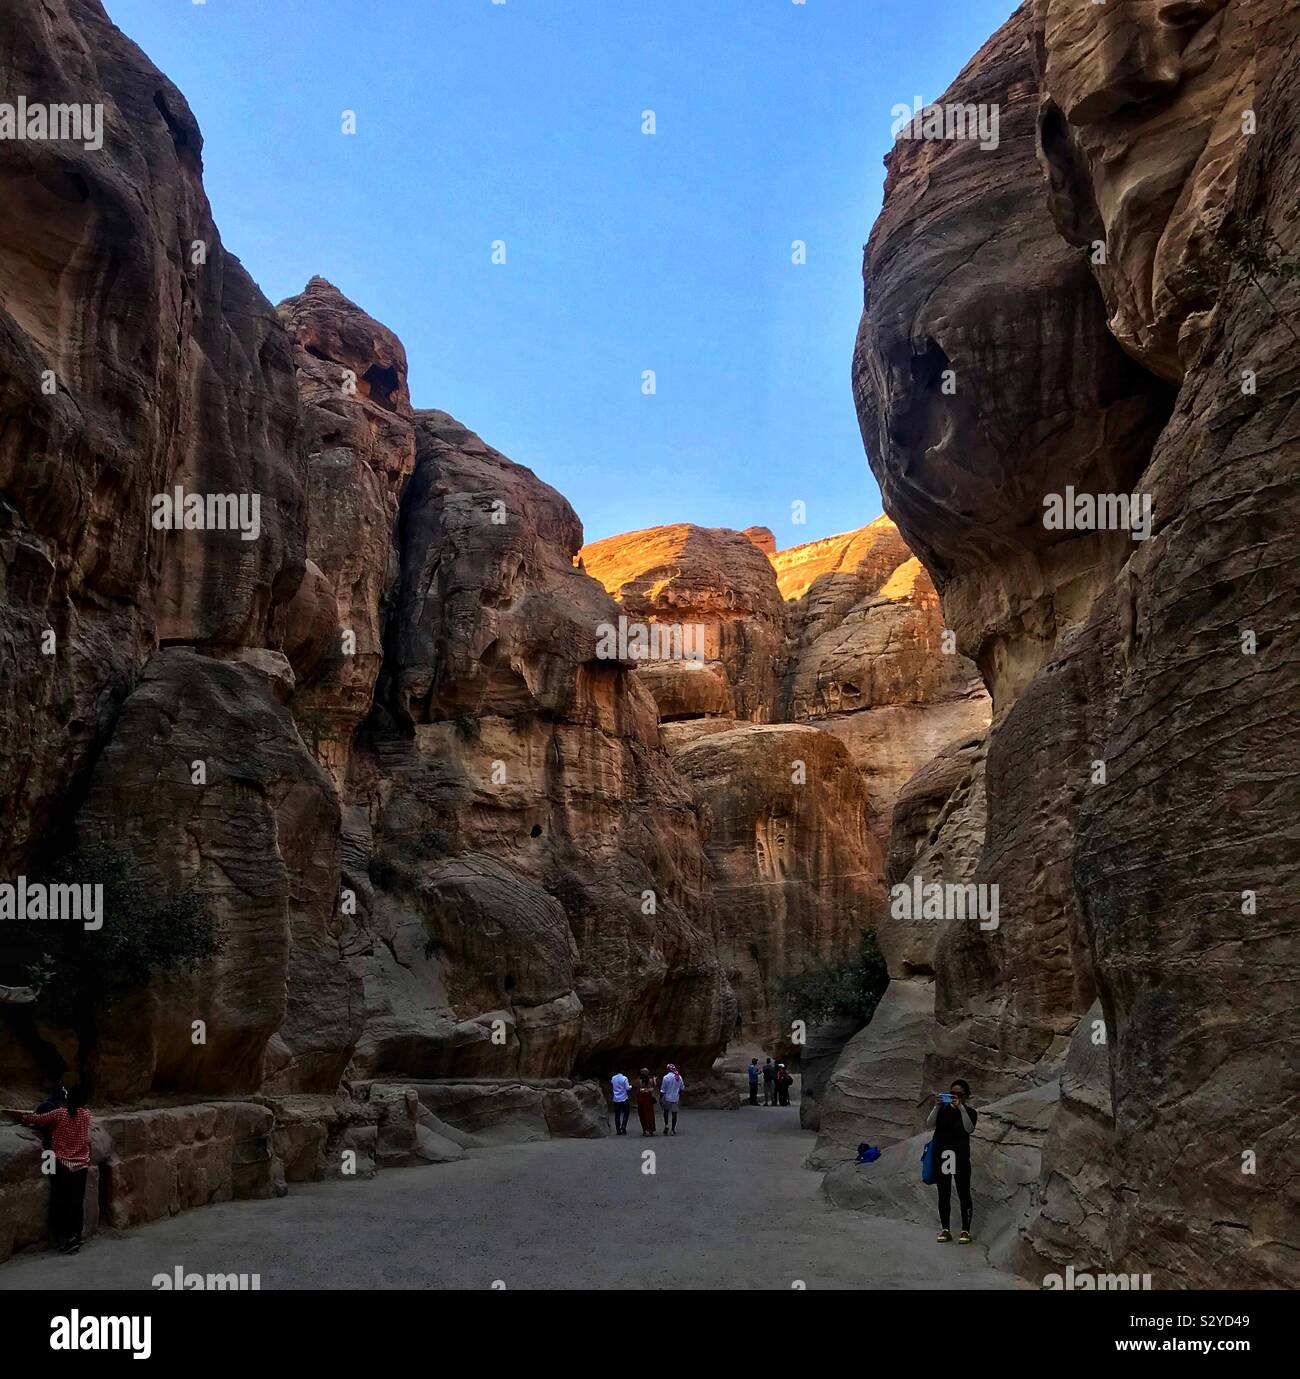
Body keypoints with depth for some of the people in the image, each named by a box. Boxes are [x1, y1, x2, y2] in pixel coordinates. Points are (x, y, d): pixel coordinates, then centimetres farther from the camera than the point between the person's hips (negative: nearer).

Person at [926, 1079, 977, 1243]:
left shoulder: (969, 1112, 3)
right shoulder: (943, 1109, 6)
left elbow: (969, 1129, -16)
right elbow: (929, 1123, -8)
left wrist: (960, 1107, -26)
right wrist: (937, 1106, -23)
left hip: (960, 1157, -2)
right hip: (940, 1155, 2)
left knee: (963, 1193, -3)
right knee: (943, 1194, 7)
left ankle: (966, 1231, 3)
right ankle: (945, 1230, 14)